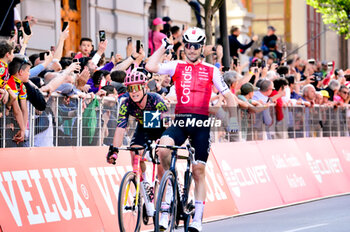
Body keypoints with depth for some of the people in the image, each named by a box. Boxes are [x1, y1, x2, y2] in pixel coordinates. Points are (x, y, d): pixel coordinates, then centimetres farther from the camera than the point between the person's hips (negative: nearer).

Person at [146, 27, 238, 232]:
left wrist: (233, 118, -1)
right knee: (163, 149, -28)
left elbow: (228, 95, 11)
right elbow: (151, 67, -7)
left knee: (199, 170, 0)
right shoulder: (176, 66, 9)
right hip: (180, 120, 0)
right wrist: (164, 46, 0)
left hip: (201, 123, 0)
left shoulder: (211, 71, 9)